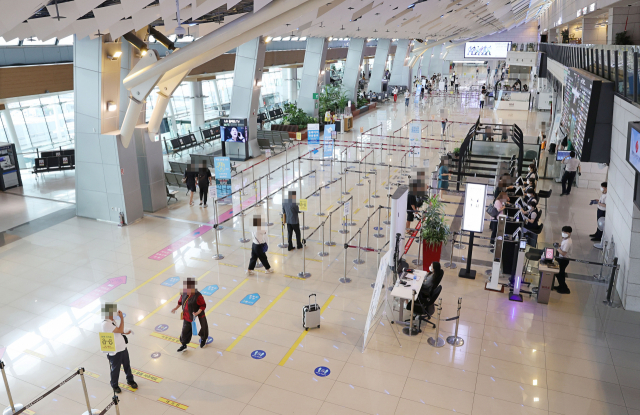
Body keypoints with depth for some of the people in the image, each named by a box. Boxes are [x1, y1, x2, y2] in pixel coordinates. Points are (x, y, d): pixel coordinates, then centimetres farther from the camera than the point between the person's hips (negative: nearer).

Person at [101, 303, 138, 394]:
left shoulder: (112, 320, 0)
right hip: (115, 352, -8)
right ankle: (114, 385, 39)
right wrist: (122, 318, -27)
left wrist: (125, 332, -1)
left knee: (127, 365, 24)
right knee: (115, 369, 15)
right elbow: (120, 330, -32)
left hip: (123, 348, 8)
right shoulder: (106, 324, -30)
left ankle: (130, 380, 46)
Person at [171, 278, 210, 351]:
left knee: (202, 329, 19)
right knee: (185, 331, 14)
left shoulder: (197, 296, -29)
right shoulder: (184, 294, -10)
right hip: (187, 317, 5)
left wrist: (197, 313, -31)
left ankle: (203, 340, 50)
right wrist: (175, 308, 2)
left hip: (197, 318, -5)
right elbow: (180, 302, 10)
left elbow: (203, 305, -21)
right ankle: (184, 345, 35)